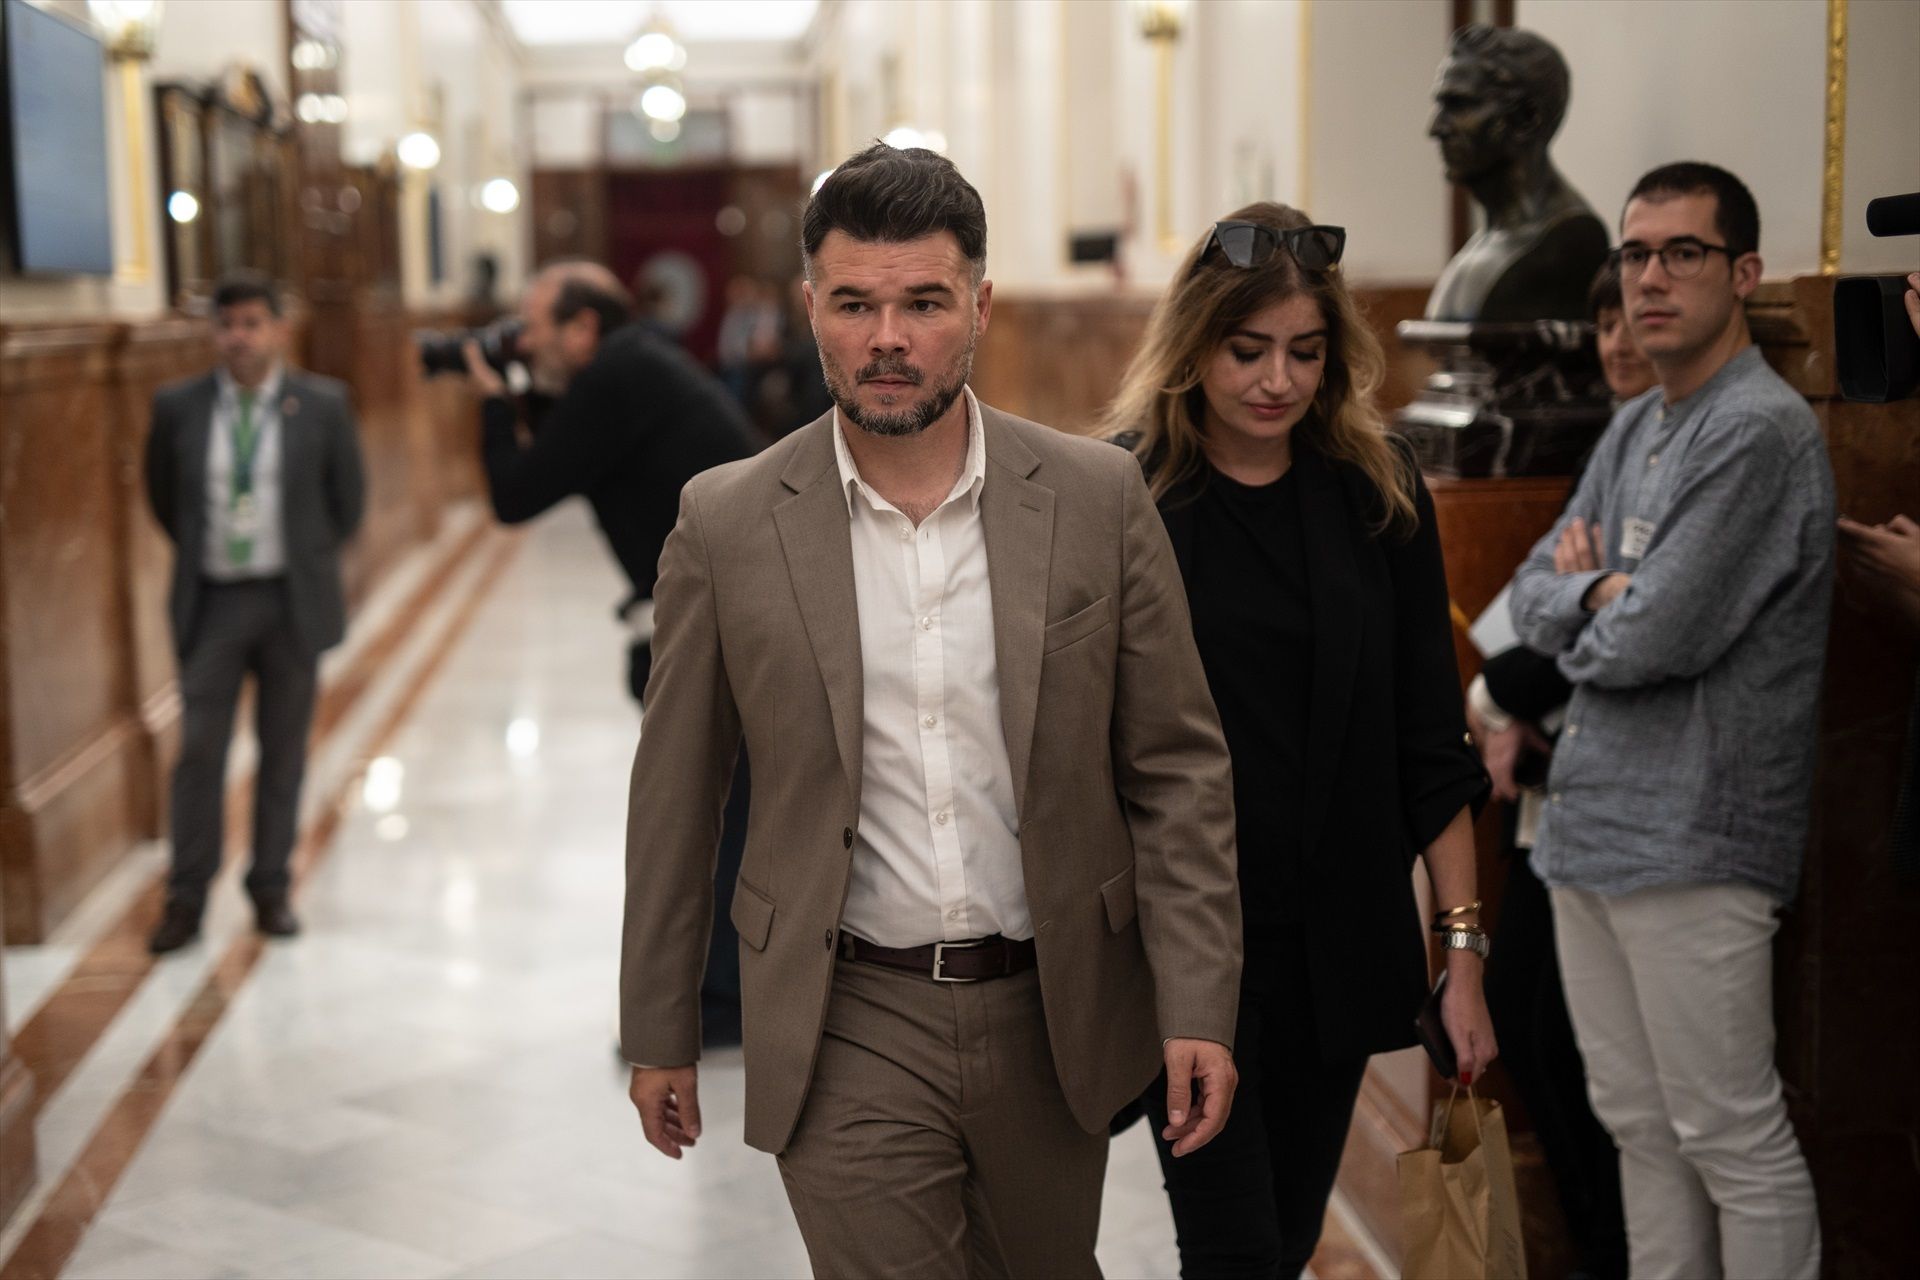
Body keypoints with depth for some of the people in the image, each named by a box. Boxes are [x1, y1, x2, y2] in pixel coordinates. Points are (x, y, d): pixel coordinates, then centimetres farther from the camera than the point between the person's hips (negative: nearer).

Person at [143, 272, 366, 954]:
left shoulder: (322, 404, -4)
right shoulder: (179, 407, -1)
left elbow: (348, 500, 6)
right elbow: (162, 494, 14)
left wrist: (308, 564, 9)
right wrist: (202, 552, 14)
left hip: (292, 603, 0)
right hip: (211, 602, 1)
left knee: (283, 753, 8)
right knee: (199, 751, -1)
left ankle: (272, 890, 18)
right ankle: (186, 898, 8)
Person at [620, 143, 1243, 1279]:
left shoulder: (1098, 496, -4)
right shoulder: (728, 523, -5)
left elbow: (1178, 766, -1)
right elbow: (676, 795, 2)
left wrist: (1198, 1006, -6)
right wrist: (660, 1031, 7)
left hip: (1052, 1013, 2)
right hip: (850, 1028, -2)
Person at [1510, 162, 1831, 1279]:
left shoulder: (1762, 430, -14)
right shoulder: (1633, 431, 14)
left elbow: (1655, 639, -20)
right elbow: (1534, 596, 12)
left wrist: (1586, 595, 1)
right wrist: (1608, 591, -9)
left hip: (1691, 841, -9)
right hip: (1589, 827, 9)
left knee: (1732, 1140, 0)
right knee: (1639, 1128, 16)